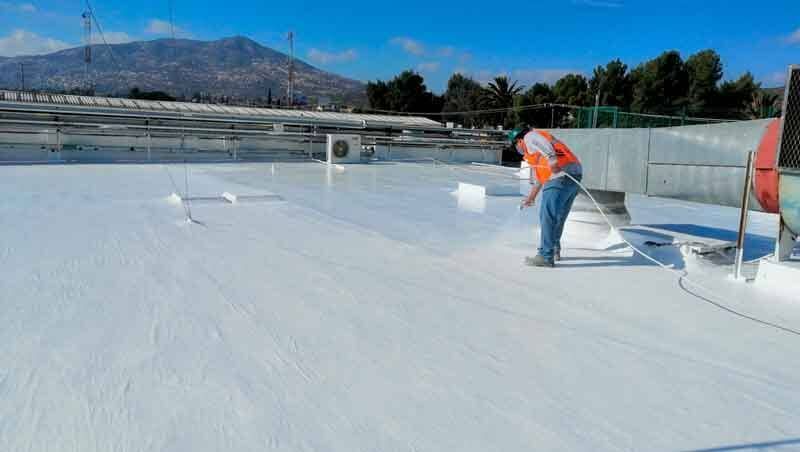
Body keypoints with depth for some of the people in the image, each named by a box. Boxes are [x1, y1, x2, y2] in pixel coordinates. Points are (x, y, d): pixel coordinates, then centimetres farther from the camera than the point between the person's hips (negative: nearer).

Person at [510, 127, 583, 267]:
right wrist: (531, 198, 54)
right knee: (558, 217, 19)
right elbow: (538, 179, 44)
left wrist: (552, 159, -31)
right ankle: (555, 250, 31)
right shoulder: (532, 150, 36)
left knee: (548, 216, -10)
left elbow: (544, 144, -15)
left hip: (560, 175, -10)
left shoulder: (530, 136, 9)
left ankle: (546, 257, -11)